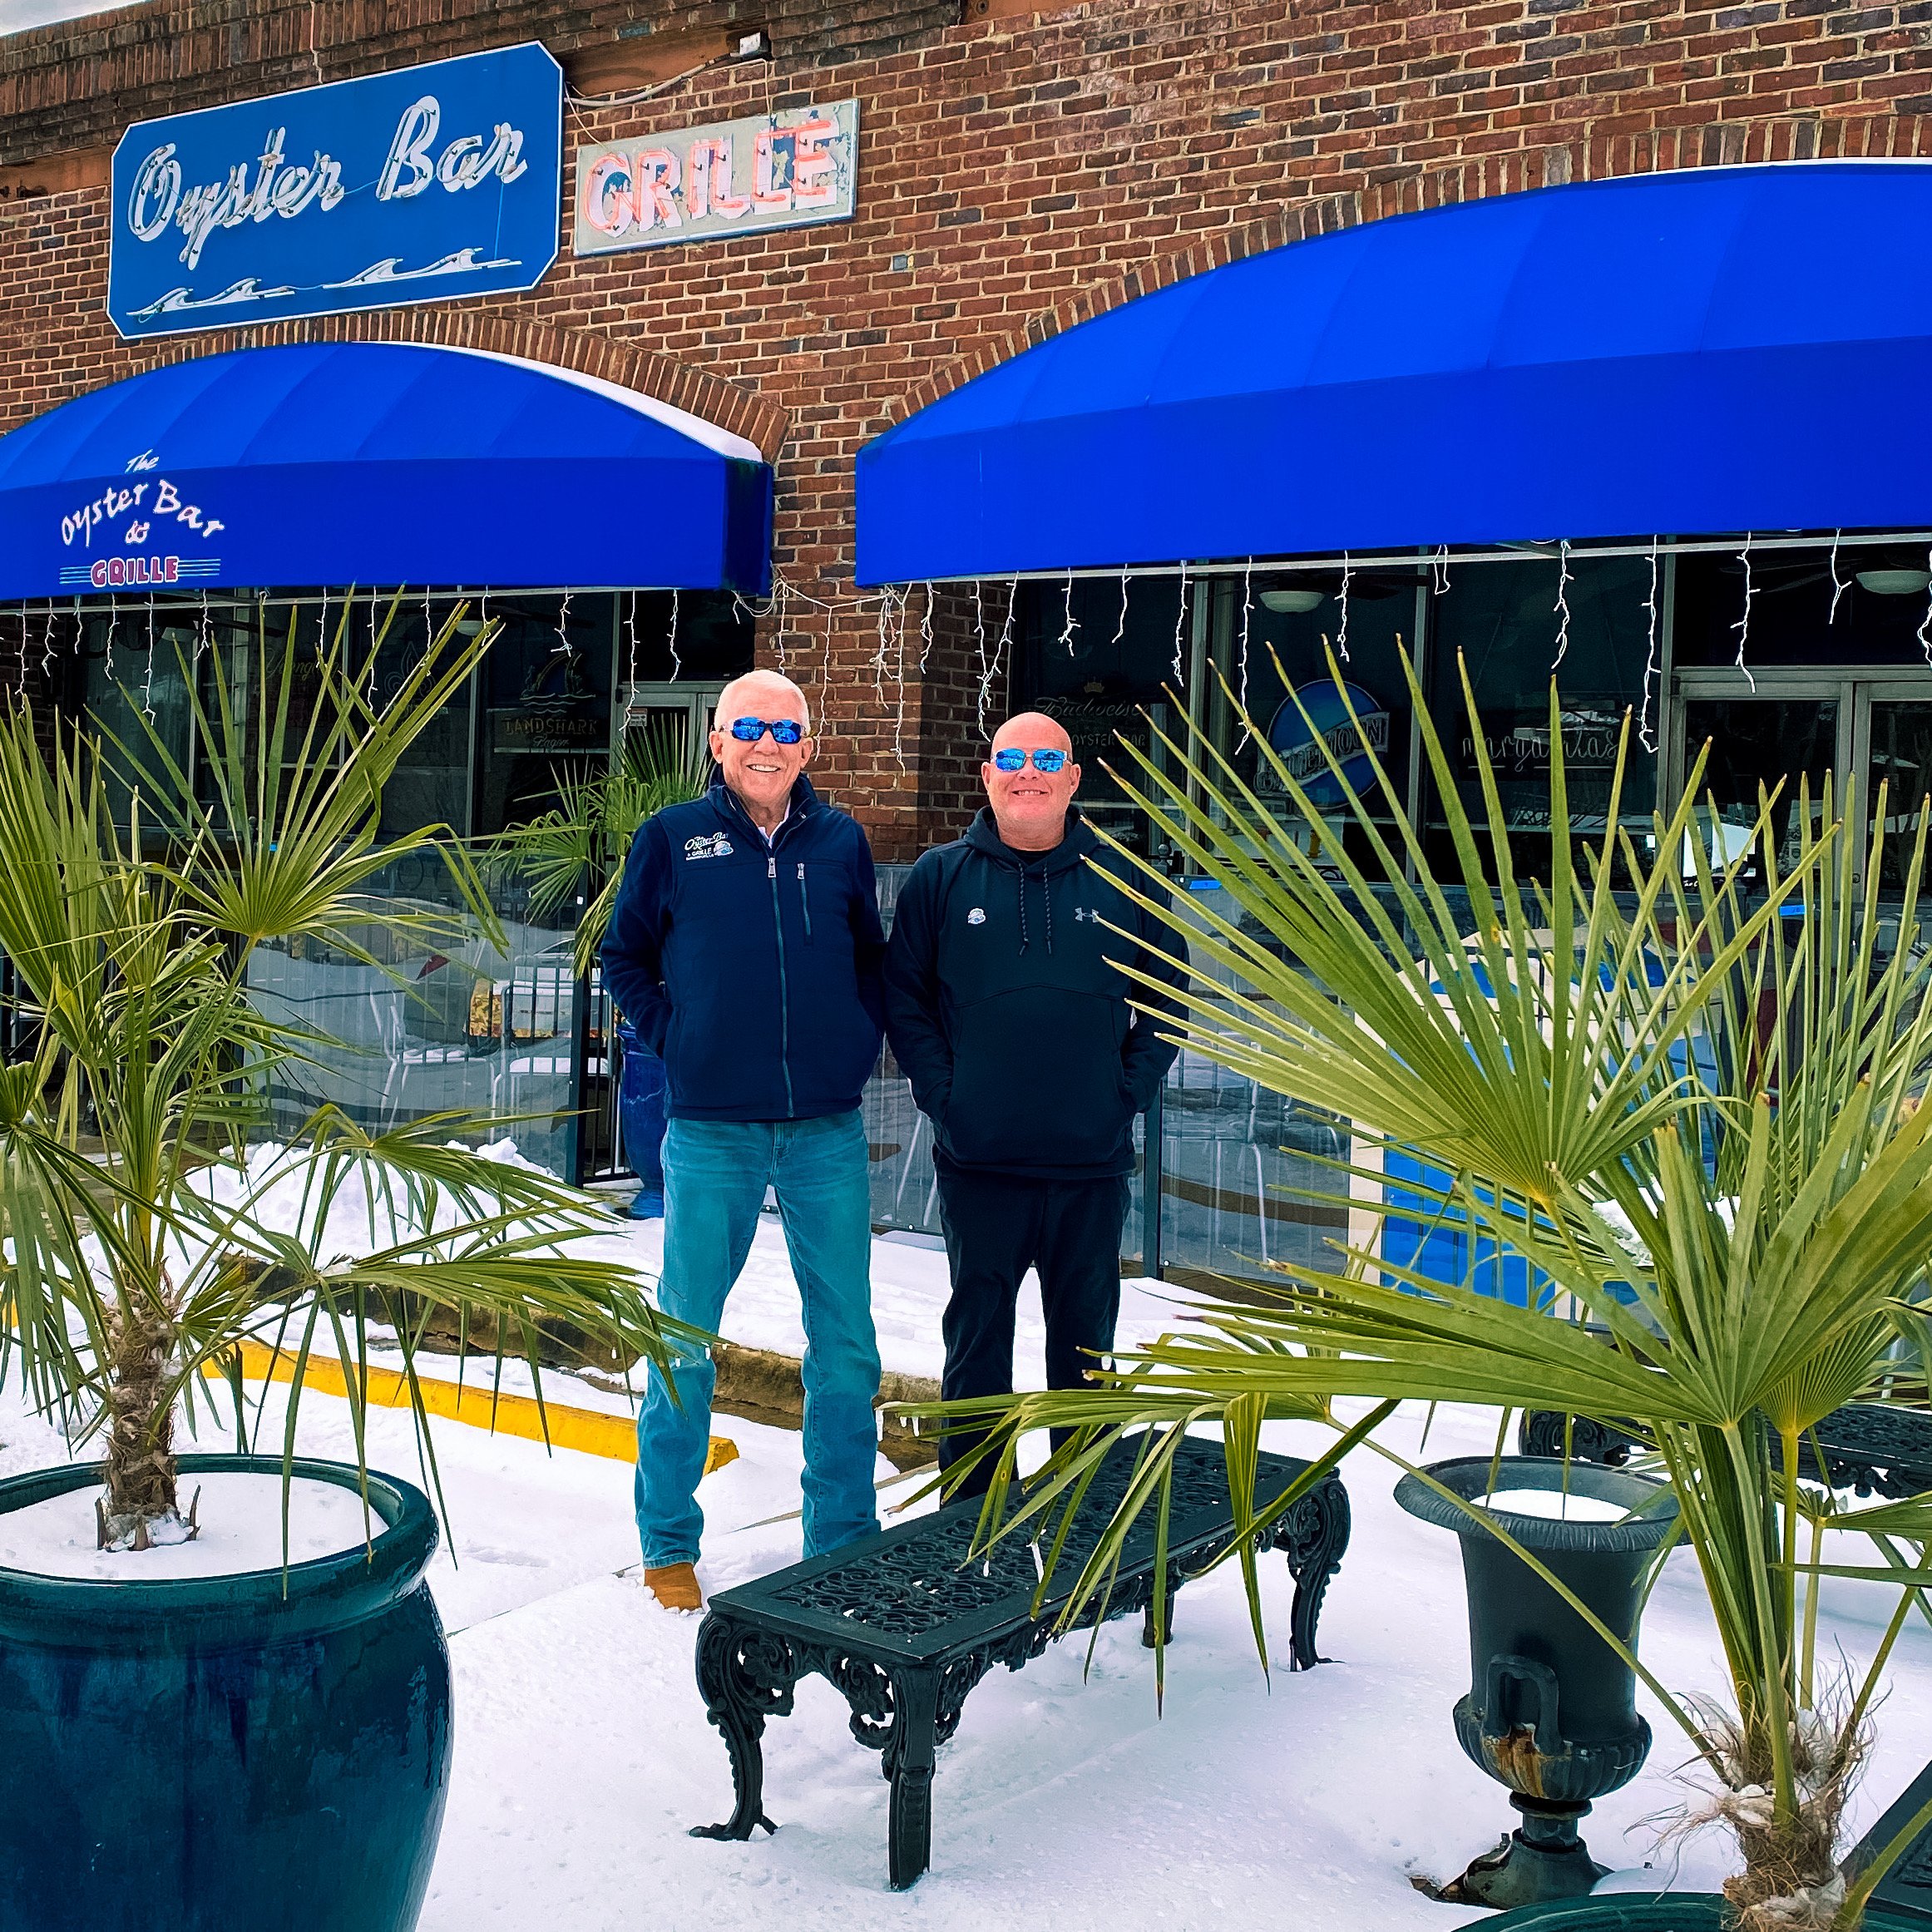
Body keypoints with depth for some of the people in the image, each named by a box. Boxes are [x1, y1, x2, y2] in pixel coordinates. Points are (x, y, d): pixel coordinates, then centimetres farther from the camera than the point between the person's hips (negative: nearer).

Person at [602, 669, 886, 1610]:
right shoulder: (673, 838, 1)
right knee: (686, 1342, 6)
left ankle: (844, 1540, 22)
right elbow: (624, 957, 9)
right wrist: (675, 1039, -2)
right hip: (711, 1133, -2)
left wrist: (856, 1047, 5)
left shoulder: (840, 843, 7)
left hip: (827, 1134, 2)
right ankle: (668, 1544, 21)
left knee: (846, 1345, 7)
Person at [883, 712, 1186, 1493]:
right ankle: (970, 1507, 21)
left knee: (1087, 1338, 12)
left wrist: (1129, 1090, 0)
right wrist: (942, 1094, -6)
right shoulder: (942, 878, 2)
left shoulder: (1120, 879, 5)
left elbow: (1170, 994, 10)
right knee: (976, 1338, 9)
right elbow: (903, 995, 4)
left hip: (1092, 1164, 1)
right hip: (979, 1164, -1)